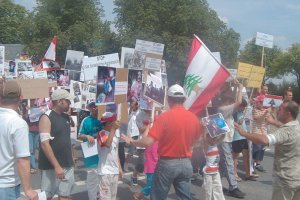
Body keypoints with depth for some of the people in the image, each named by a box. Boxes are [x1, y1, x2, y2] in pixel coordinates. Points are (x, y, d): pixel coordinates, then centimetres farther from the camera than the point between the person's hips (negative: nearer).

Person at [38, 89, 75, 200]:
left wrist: (71, 159, 14)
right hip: (52, 166, -7)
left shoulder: (66, 117, 10)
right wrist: (56, 166, -23)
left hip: (68, 165, 7)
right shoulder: (46, 117, -12)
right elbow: (44, 144, -19)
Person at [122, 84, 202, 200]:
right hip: (186, 163, 4)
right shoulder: (193, 118, -2)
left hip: (167, 163, -4)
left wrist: (131, 141, -3)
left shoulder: (164, 117, -16)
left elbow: (148, 142, -19)